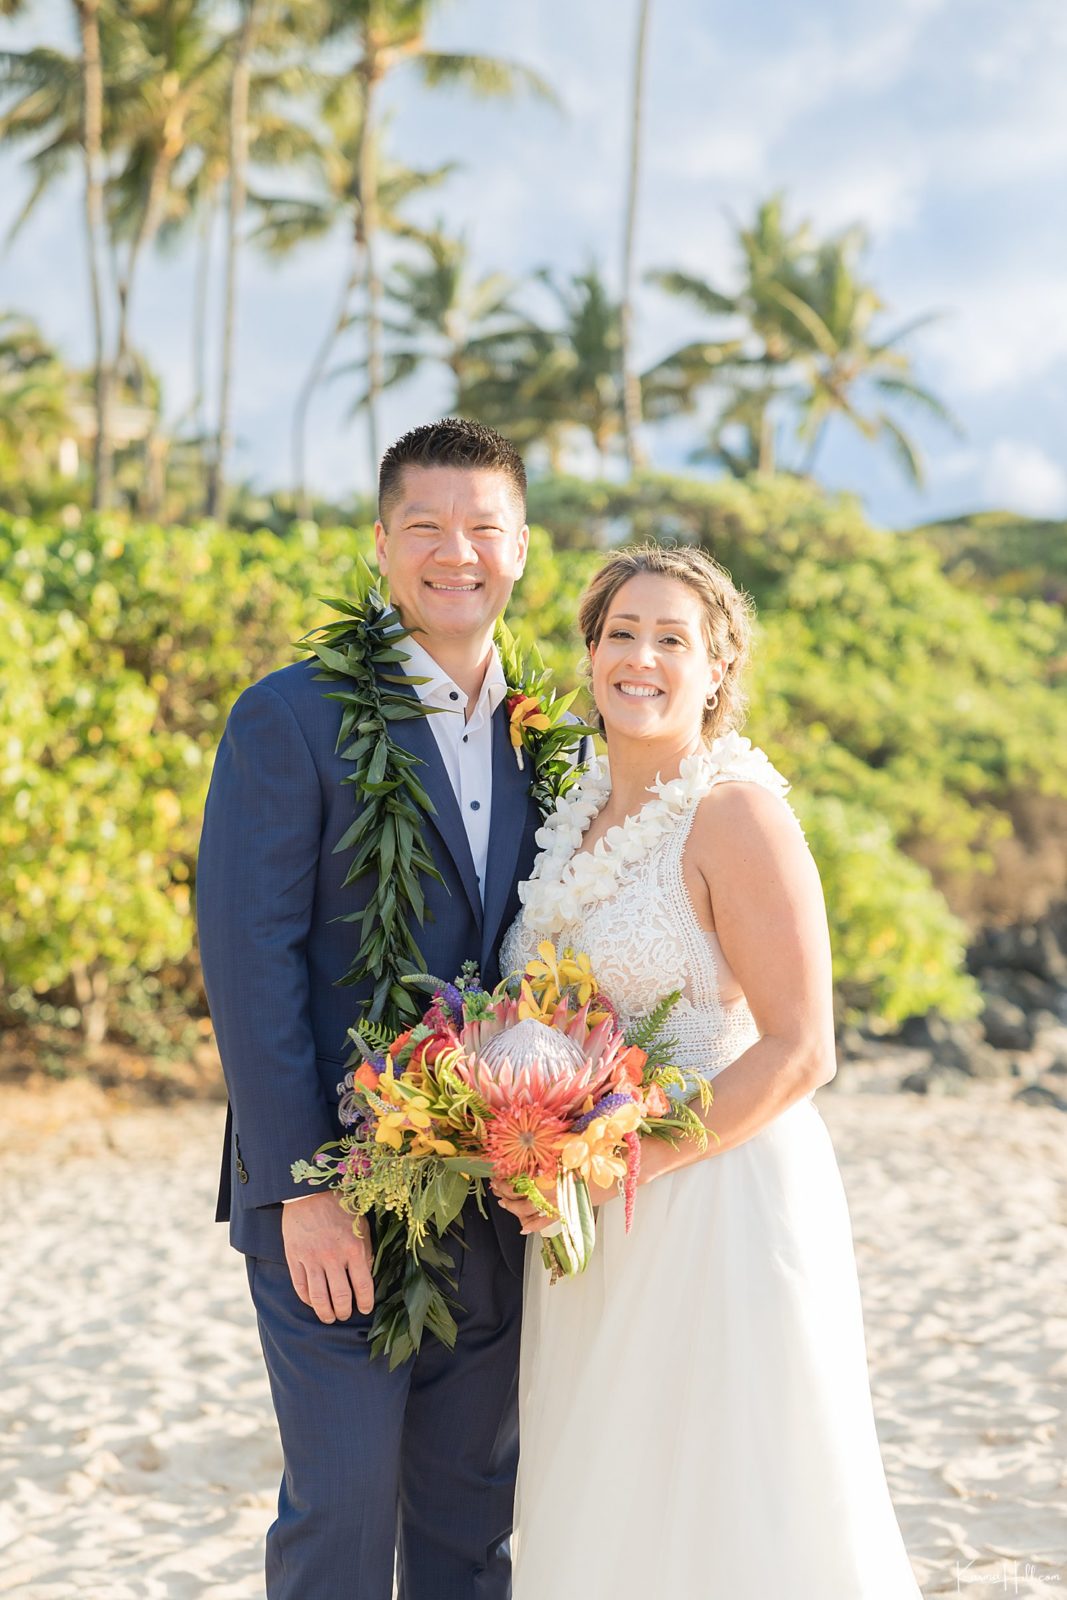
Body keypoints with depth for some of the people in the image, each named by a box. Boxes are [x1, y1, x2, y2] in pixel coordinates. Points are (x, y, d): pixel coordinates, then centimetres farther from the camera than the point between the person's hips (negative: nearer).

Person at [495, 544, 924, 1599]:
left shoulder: (736, 810, -12)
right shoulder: (579, 815, 11)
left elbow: (799, 1052, -17)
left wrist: (624, 1163, -19)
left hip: (716, 1203, -7)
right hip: (590, 1230, 7)